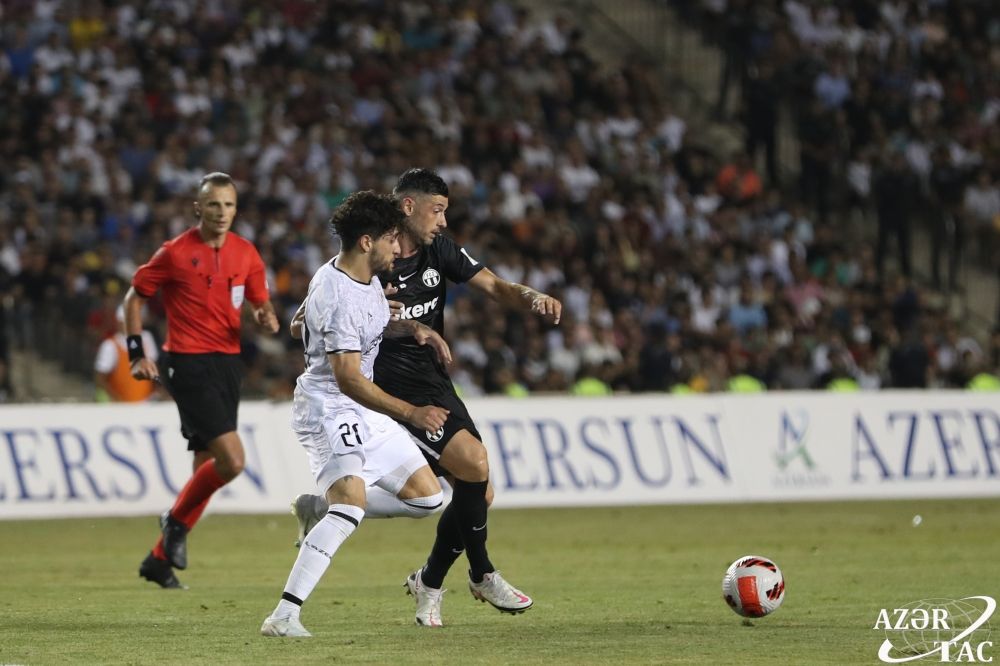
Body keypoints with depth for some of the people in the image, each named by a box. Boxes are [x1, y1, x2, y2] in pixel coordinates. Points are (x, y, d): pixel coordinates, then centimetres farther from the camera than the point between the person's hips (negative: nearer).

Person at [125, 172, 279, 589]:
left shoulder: (246, 254, 7)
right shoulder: (174, 254, -6)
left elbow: (260, 303, 17)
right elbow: (134, 297, 4)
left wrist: (266, 318, -7)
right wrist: (137, 354, -2)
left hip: (228, 363, 6)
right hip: (188, 364, -6)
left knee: (207, 467, 7)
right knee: (232, 460, -19)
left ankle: (159, 560, 19)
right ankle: (176, 522, 6)